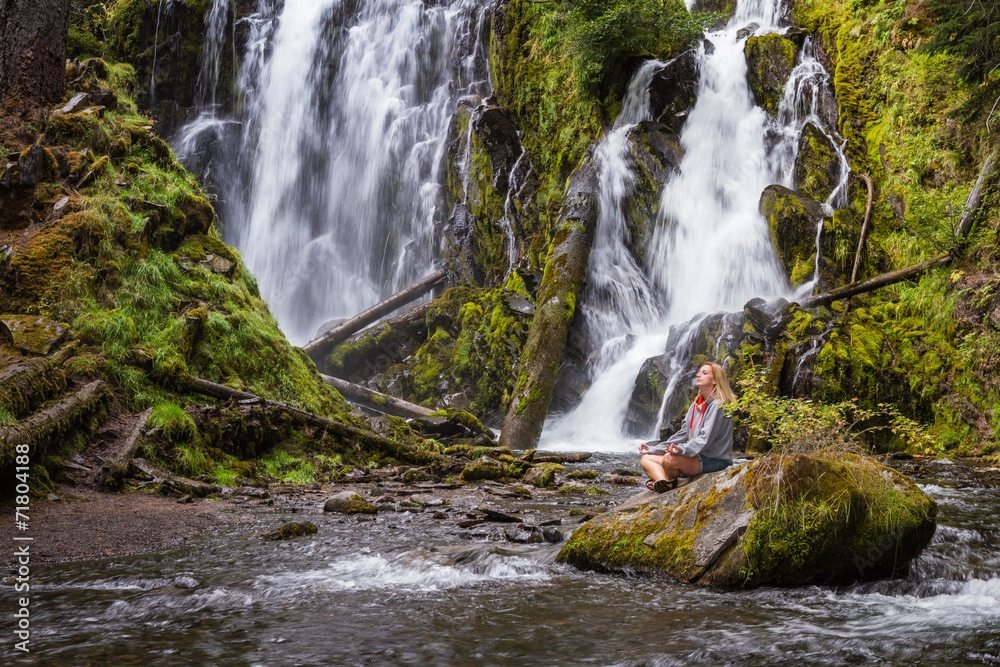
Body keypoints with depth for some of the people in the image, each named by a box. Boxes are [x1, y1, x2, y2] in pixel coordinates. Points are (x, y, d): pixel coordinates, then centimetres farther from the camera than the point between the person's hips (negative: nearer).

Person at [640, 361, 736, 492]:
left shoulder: (717, 405, -12)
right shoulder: (695, 406, 17)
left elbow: (706, 439, -23)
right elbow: (683, 434, 18)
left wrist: (682, 450, -38)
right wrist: (653, 449, 13)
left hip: (715, 461, -10)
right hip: (696, 457, 10)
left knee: (669, 459, -34)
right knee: (646, 459, 1)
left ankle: (670, 483, -4)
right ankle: (662, 482, -27)